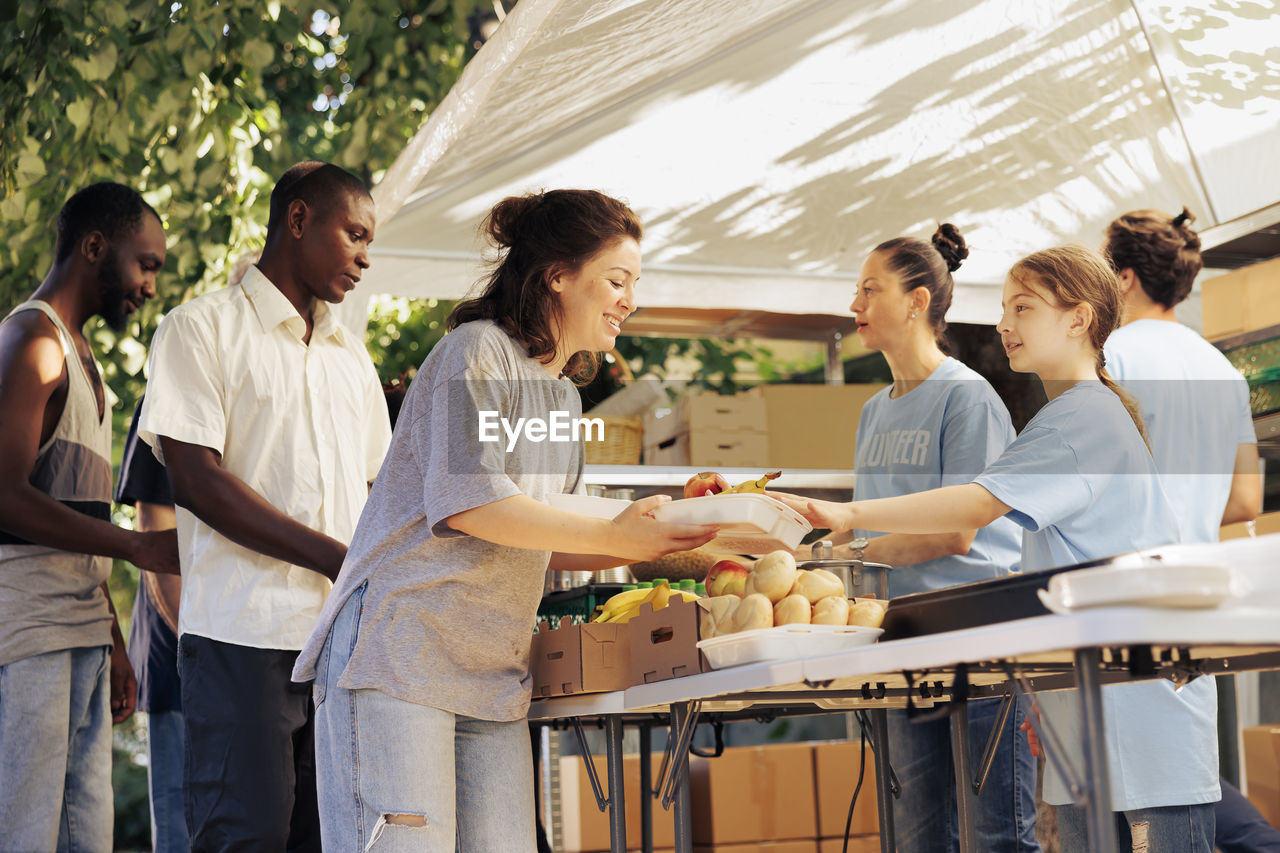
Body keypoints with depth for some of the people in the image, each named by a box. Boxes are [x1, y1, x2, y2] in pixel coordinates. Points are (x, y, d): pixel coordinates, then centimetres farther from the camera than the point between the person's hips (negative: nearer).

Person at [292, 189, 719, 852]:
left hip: (494, 673, 8)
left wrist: (659, 542, 7)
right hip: (398, 652, -8)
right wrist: (613, 536, -12)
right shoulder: (477, 350, -5)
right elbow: (467, 502, -17)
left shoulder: (563, 395, 22)